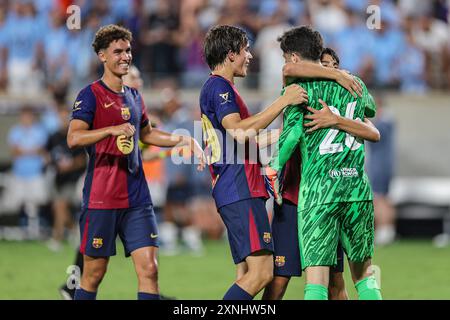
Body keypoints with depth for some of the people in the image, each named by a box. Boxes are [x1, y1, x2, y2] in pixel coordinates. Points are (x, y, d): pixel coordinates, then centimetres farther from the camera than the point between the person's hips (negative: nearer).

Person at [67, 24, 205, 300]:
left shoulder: (134, 97, 16)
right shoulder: (91, 95, -6)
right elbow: (74, 138, -19)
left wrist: (185, 140, 21)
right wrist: (112, 129, -32)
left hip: (137, 199, 6)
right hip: (101, 199, -6)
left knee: (149, 269, -4)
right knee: (94, 274, 0)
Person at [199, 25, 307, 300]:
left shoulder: (218, 87, 24)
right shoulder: (219, 86, -8)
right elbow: (238, 131, -23)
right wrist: (283, 102, -20)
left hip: (241, 191, 11)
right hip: (240, 191, -11)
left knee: (248, 274, 6)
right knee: (262, 271, -17)